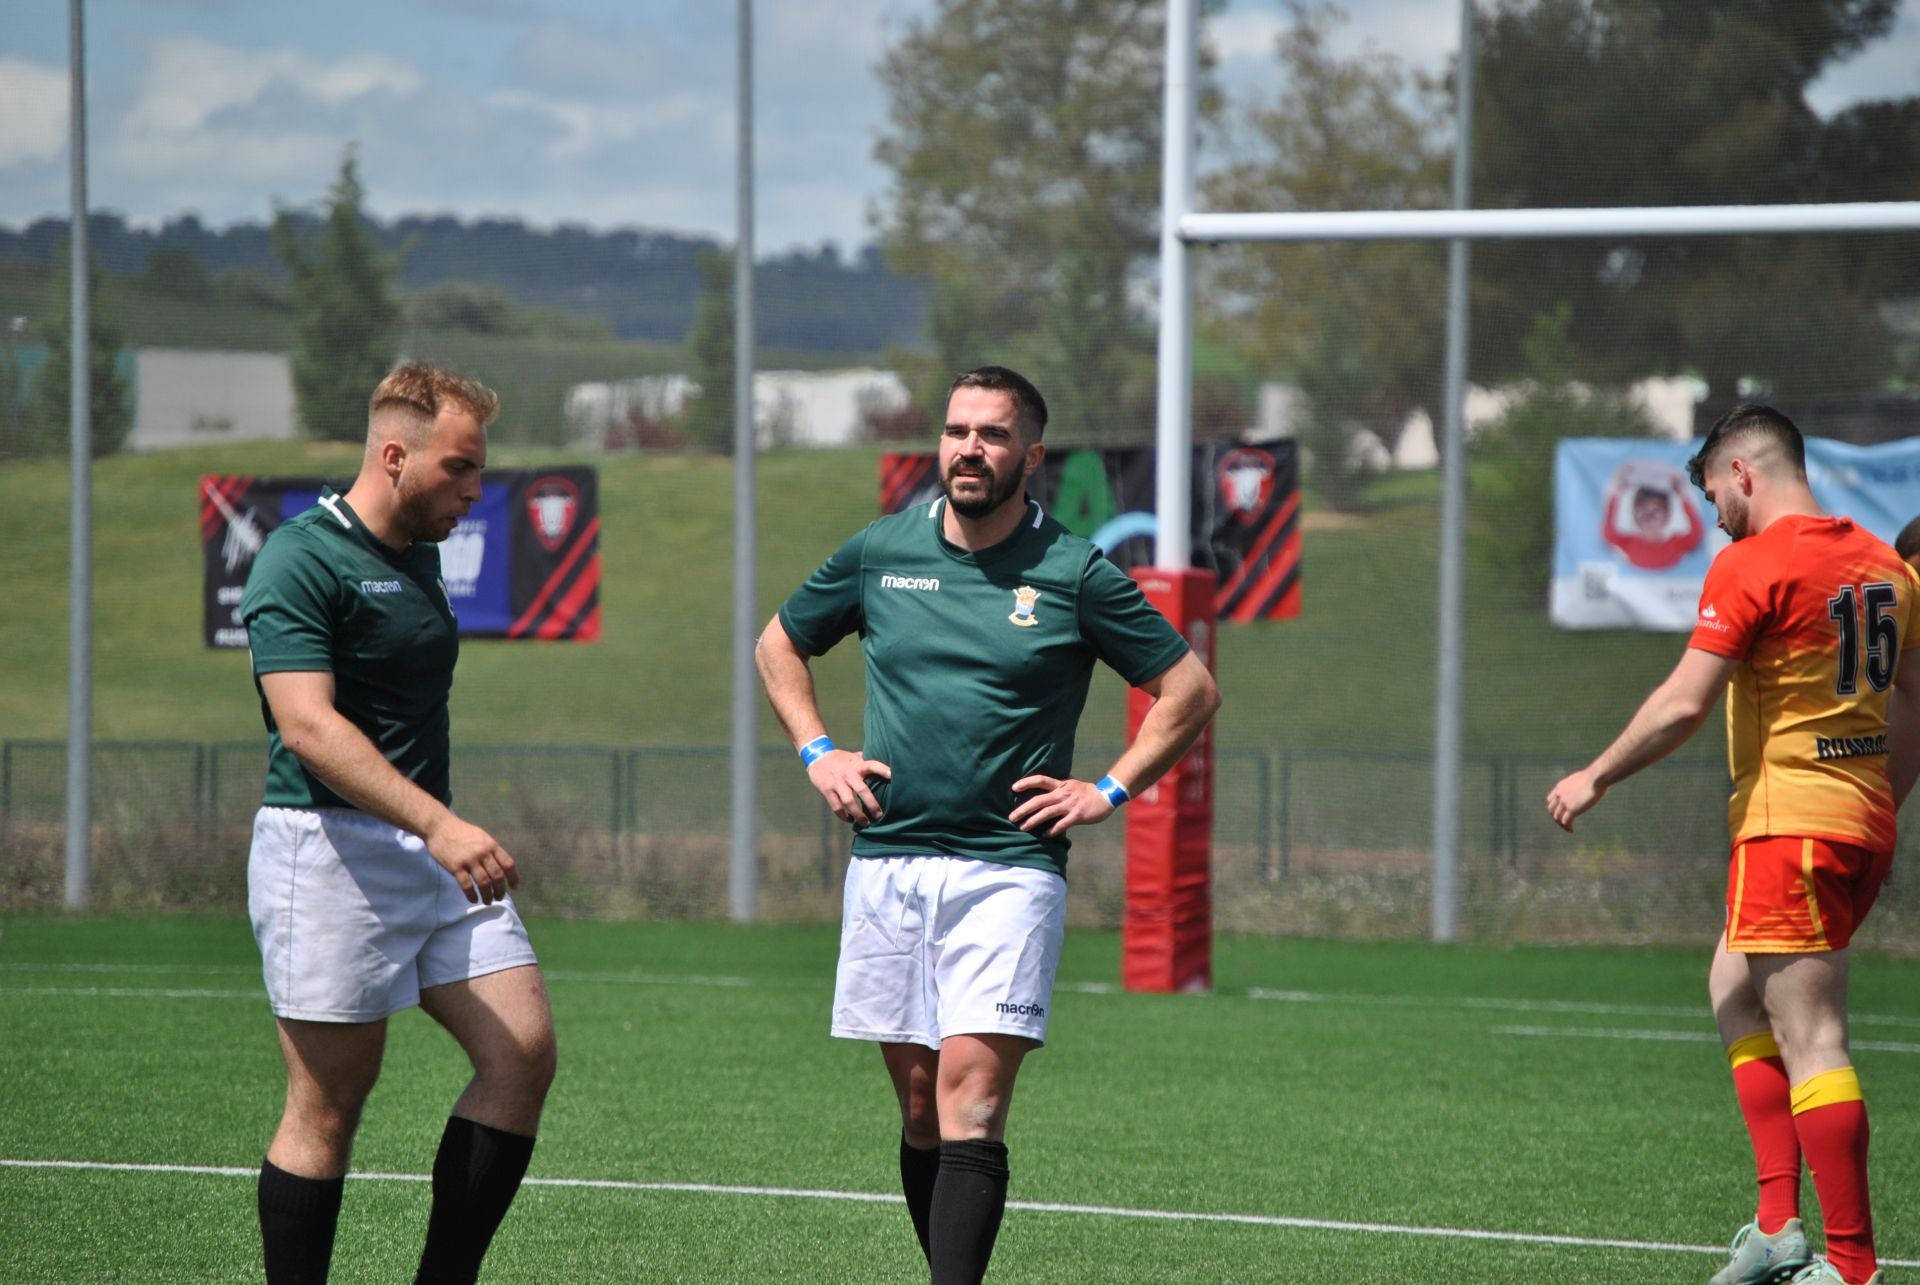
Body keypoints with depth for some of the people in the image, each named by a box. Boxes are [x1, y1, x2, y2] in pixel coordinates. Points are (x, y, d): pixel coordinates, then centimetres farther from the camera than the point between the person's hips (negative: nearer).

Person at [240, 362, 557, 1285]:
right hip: (328, 853, -8)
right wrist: (436, 823, -33)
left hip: (435, 853, 8)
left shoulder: (419, 557, 16)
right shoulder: (301, 561, -12)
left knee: (524, 1051, -3)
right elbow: (307, 726, -24)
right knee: (329, 1104, -4)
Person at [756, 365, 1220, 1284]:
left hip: (1008, 869, -3)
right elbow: (780, 644, 24)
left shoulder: (1076, 576, -1)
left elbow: (1191, 691, 7)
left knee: (970, 1092, -15)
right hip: (886, 861, 3)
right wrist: (817, 752, 12)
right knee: (919, 1103, 4)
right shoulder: (880, 553, 7)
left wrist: (1109, 791, 0)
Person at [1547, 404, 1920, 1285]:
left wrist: (1597, 778, -2)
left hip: (1791, 827, -9)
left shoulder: (1752, 565, -12)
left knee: (1810, 1043, -7)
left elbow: (1684, 703, -15)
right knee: (1735, 991, 20)